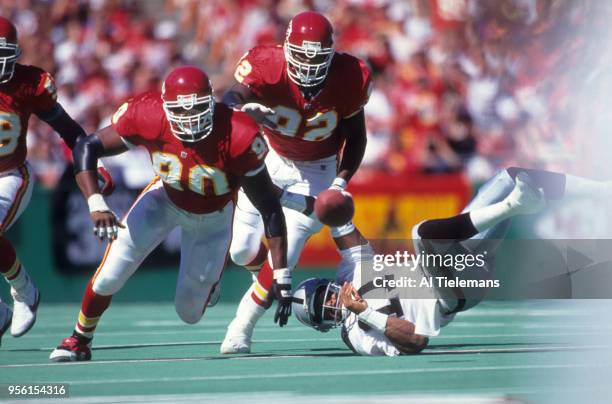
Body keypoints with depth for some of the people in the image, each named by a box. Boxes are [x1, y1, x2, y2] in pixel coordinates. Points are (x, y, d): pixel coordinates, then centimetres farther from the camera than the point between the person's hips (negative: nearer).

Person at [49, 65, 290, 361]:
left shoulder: (238, 138, -37)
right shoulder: (149, 117, -32)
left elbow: (270, 210, -30)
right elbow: (86, 148, -21)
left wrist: (281, 275, -33)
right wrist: (96, 205, -37)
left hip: (211, 217, -1)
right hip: (165, 200, 1)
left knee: (190, 312, 3)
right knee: (108, 277, -10)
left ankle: (210, 276, 39)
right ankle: (79, 341, 20)